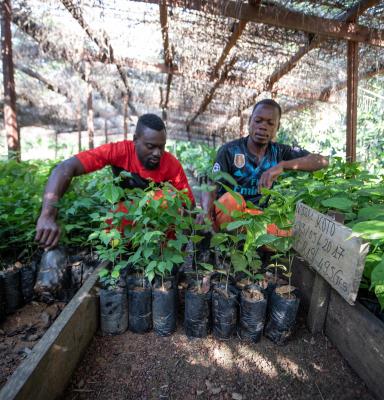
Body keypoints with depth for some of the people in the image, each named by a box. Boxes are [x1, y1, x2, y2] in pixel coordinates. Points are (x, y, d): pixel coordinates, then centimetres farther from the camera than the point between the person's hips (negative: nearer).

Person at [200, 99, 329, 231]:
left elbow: (322, 161, -8)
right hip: (227, 215, -2)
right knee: (230, 199, -35)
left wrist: (282, 165, -24)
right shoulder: (229, 150, -7)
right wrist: (206, 212, -38)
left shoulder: (279, 152, 2)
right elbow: (211, 190, -14)